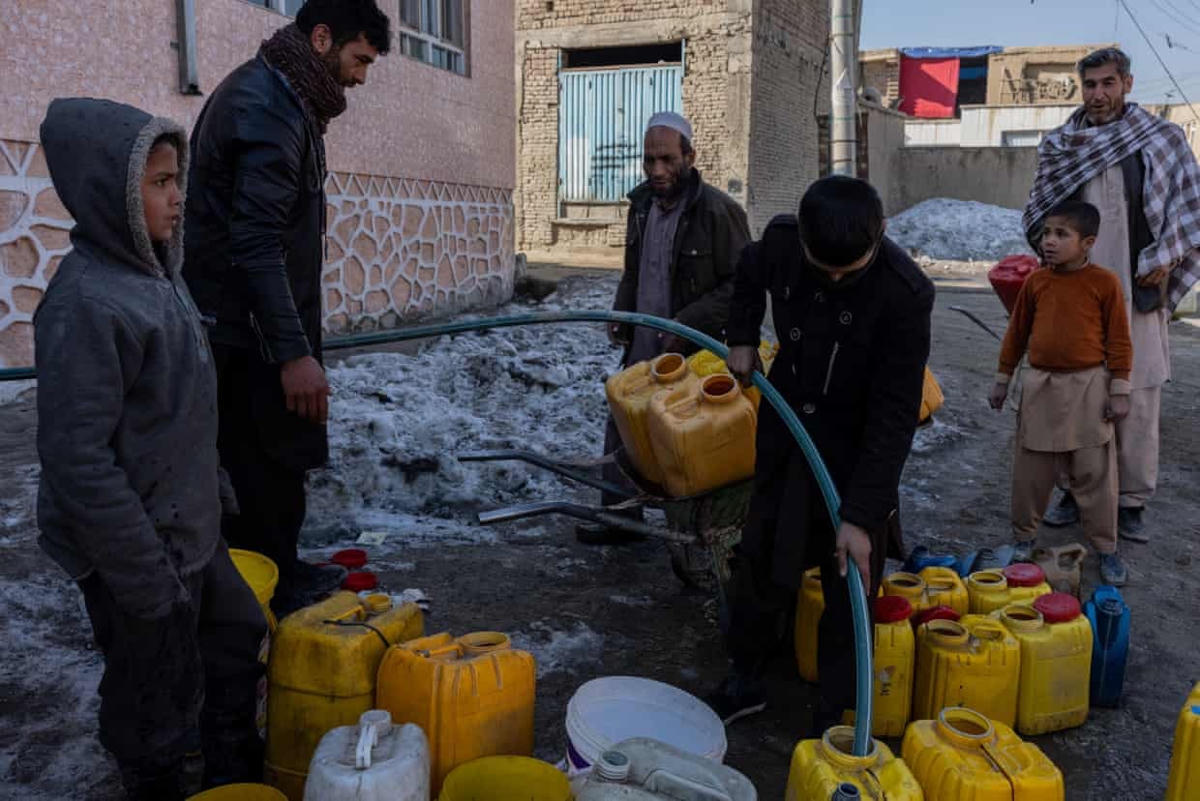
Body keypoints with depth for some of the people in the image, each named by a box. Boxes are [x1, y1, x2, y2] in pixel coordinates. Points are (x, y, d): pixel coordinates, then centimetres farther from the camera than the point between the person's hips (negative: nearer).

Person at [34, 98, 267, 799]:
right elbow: (77, 456, -25)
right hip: (142, 550, -10)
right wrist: (145, 576, -22)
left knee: (238, 636, 25)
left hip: (192, 532, 10)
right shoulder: (87, 301, -24)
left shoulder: (156, 273, 5)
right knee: (161, 708, 8)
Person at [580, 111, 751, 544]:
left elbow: (742, 286, -17)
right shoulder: (642, 204, 7)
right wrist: (621, 314, 5)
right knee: (621, 428, 14)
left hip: (696, 355, -7)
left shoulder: (719, 211, -17)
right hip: (643, 348, 7)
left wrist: (687, 325, -22)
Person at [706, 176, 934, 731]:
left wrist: (860, 514, -28)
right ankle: (745, 680, 36)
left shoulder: (905, 294, -28)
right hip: (784, 433, 4)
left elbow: (894, 415, -26)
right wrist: (742, 340, -1)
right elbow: (750, 273, 12)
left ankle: (834, 714, 23)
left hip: (858, 450, -4)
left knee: (850, 584, 4)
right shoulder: (782, 240, -15)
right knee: (759, 561, 15)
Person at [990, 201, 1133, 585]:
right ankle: (1023, 537, 24)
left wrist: (1119, 390, -5)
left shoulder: (1105, 282, -6)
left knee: (1095, 473, 4)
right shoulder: (1035, 282, 3)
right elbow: (1016, 333, 11)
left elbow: (1119, 340, -3)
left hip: (1088, 387, -3)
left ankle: (1106, 549, 17)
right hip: (1040, 385, 3)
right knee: (1030, 471, 9)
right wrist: (1003, 379, 13)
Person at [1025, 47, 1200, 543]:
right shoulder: (1060, 145, 9)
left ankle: (1132, 501, 11)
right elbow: (1038, 214, 13)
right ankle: (1077, 489, 17)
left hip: (1137, 292, -1)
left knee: (1137, 398, 0)